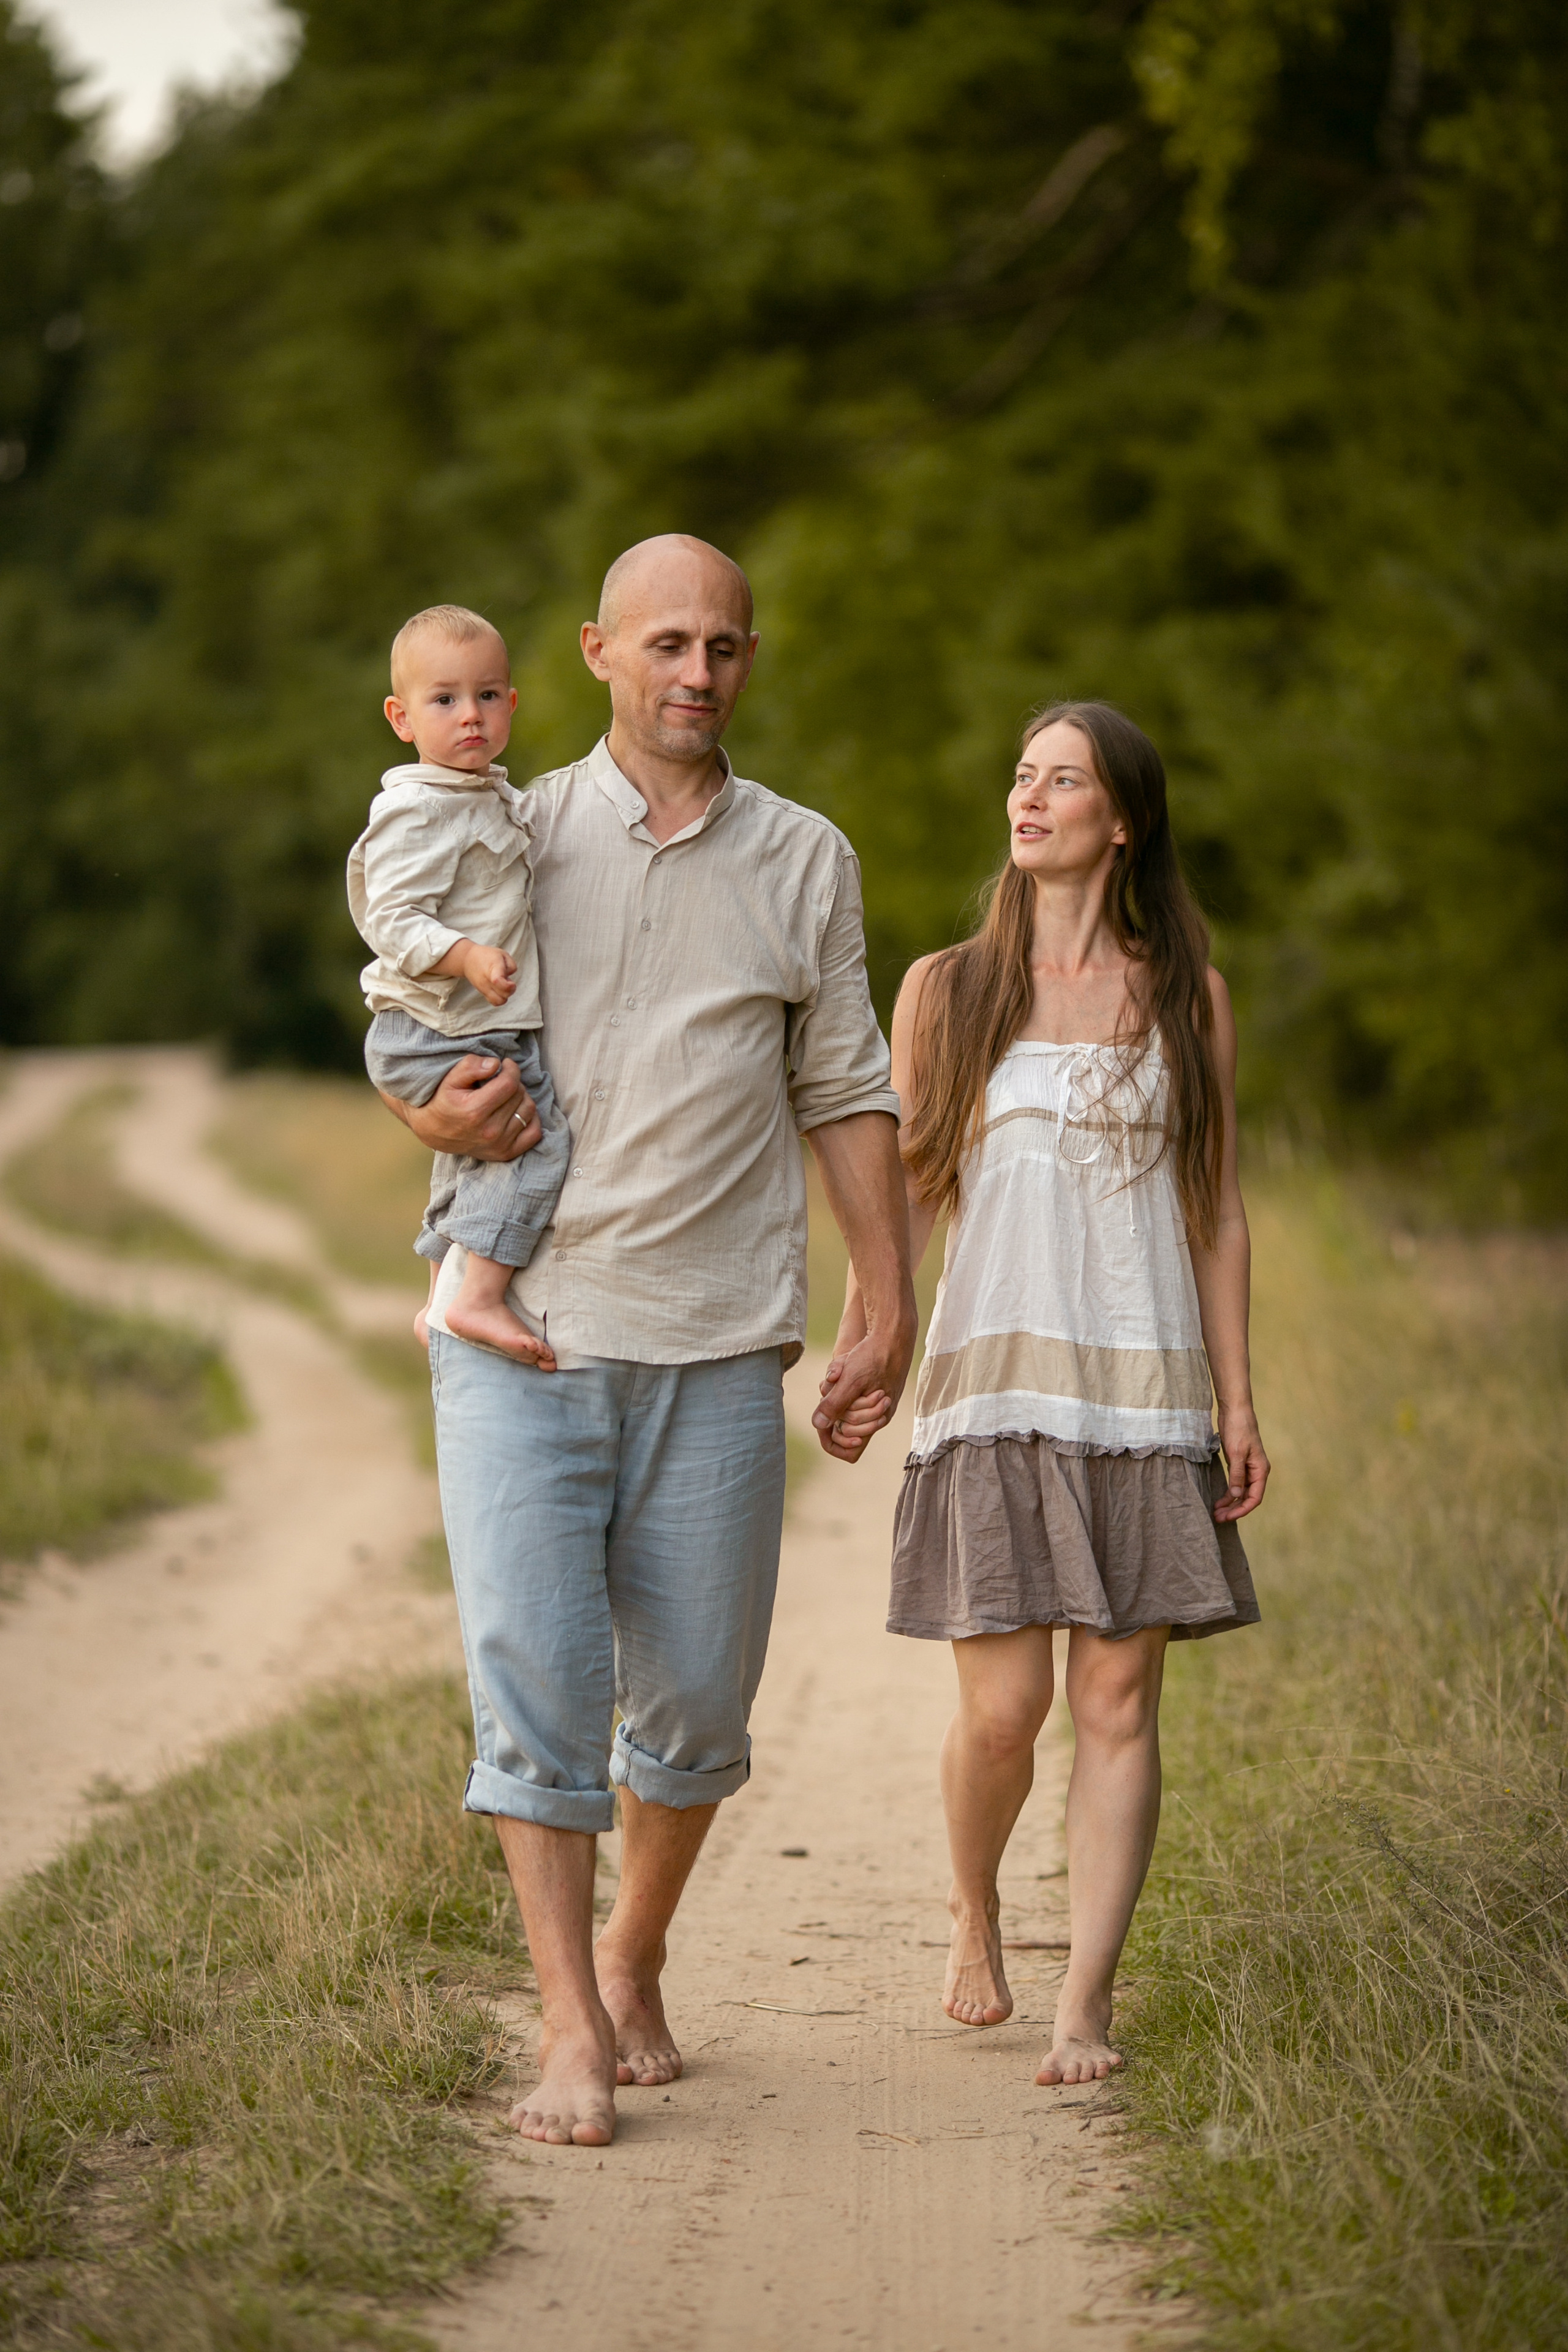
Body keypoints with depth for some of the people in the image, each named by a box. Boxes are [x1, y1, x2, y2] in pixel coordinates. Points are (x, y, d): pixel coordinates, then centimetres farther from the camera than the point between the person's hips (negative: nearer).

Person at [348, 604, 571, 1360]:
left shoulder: (497, 802, 11)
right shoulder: (416, 813, -18)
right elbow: (393, 922, -25)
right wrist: (468, 957, -35)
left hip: (486, 1033, 10)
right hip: (433, 1035, -10)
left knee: (469, 1167, 21)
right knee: (534, 1136, -21)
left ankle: (443, 1304, 36)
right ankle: (479, 1298, -22)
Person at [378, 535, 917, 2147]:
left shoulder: (805, 863, 9)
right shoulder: (510, 839, 5)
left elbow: (847, 1096, 12)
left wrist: (890, 1315, 7)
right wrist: (439, 1119, -11)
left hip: (715, 1348, 2)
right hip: (521, 1330, -1)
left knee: (695, 1696, 5)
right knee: (533, 1678, -10)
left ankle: (633, 1960, 28)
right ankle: (573, 2030, -7)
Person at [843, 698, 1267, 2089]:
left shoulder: (1187, 998, 8)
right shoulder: (946, 991, 8)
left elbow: (1220, 1215, 9)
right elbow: (902, 1192, 10)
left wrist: (1239, 1402, 3)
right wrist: (853, 1359, -1)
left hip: (1145, 1390, 1)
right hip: (998, 1386, -1)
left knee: (1118, 1700, -4)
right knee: (1003, 1703, -6)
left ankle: (1086, 2004, -2)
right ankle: (975, 1915, 23)